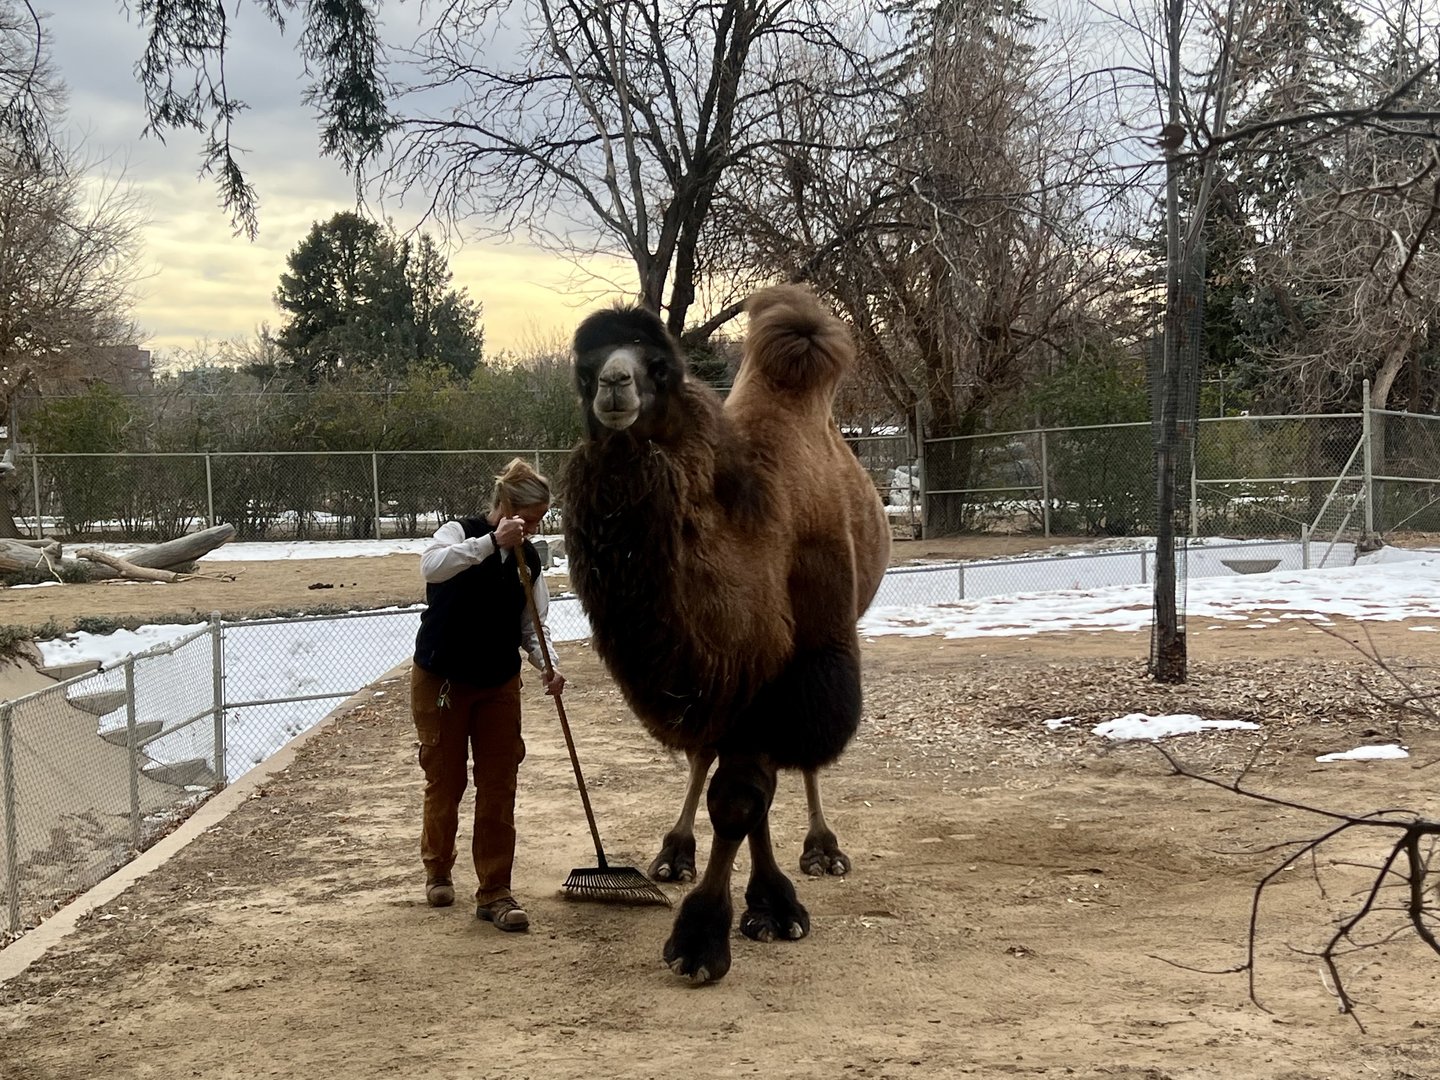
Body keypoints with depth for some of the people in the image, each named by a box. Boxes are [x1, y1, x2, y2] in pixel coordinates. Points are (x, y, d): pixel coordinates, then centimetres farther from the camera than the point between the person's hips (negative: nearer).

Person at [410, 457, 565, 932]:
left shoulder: (527, 559, 4)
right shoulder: (461, 533, -11)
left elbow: (532, 627, 3)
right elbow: (431, 567, -33)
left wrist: (548, 665, -16)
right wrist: (493, 541, -38)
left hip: (499, 686, 4)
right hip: (440, 680, -4)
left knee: (499, 787, 0)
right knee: (445, 781, 7)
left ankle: (495, 892, 5)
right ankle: (438, 871, 30)